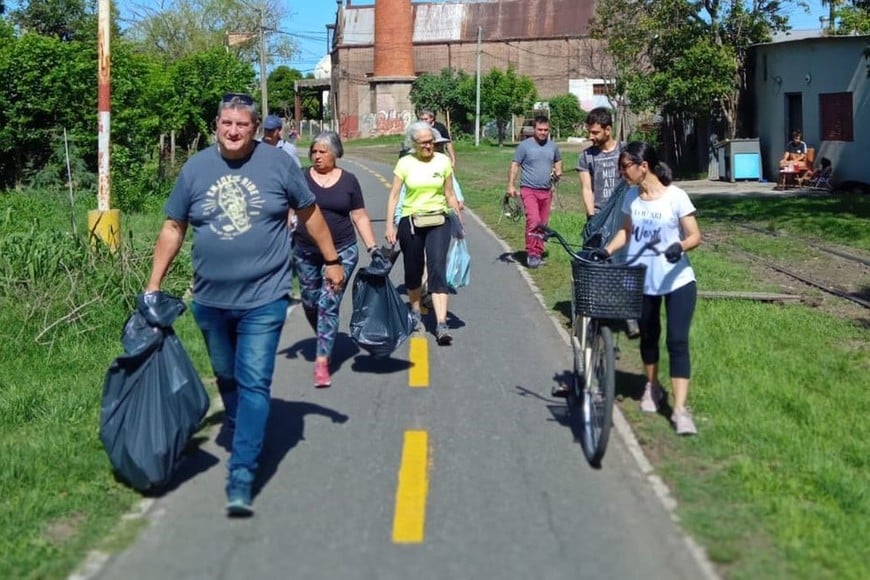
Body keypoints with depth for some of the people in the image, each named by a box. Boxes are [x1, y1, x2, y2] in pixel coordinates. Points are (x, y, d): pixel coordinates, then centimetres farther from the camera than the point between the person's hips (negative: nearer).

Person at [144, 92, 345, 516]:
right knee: (227, 378, 20)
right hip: (211, 301, 3)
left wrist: (331, 260, 11)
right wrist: (153, 286, 6)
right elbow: (173, 229, 7)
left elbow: (309, 213, 7)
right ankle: (242, 437, 44)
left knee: (254, 384, -9)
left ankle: (241, 477, -10)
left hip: (263, 300, -3)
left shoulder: (276, 164, -5)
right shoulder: (195, 169, 1)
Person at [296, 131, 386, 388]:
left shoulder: (348, 180, 1)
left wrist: (373, 248, -1)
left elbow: (360, 217, 5)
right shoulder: (301, 178, 0)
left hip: (342, 252, -2)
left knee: (328, 304, -10)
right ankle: (326, 340, 39)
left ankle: (322, 361, -8)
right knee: (310, 303, 12)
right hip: (306, 253, 2)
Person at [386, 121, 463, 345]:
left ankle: (441, 324, -19)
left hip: (438, 222, 0)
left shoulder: (443, 161, 2)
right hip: (410, 222, 0)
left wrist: (460, 220, 9)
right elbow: (394, 195, -1)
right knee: (413, 270, 13)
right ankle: (415, 311, 37)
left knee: (438, 270, -12)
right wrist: (389, 225, -9)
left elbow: (450, 194, 9)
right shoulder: (405, 163, -2)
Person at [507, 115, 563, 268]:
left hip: (546, 191, 5)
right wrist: (511, 185, -13)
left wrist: (558, 171, 4)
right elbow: (514, 166, -4)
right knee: (533, 220, -20)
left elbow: (558, 161, 26)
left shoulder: (552, 146, 10)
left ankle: (538, 253, 20)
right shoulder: (524, 145, -4)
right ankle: (531, 253, -13)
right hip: (529, 190, -5)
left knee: (543, 224, 9)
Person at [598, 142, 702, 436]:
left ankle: (680, 408, -8)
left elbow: (695, 236, -13)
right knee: (648, 336, 18)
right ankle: (652, 387, 41)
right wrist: (607, 250, -4)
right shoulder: (631, 198, 0)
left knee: (677, 342, -9)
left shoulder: (676, 197, -14)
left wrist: (680, 246, -35)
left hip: (677, 281, -5)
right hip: (641, 282, 5)